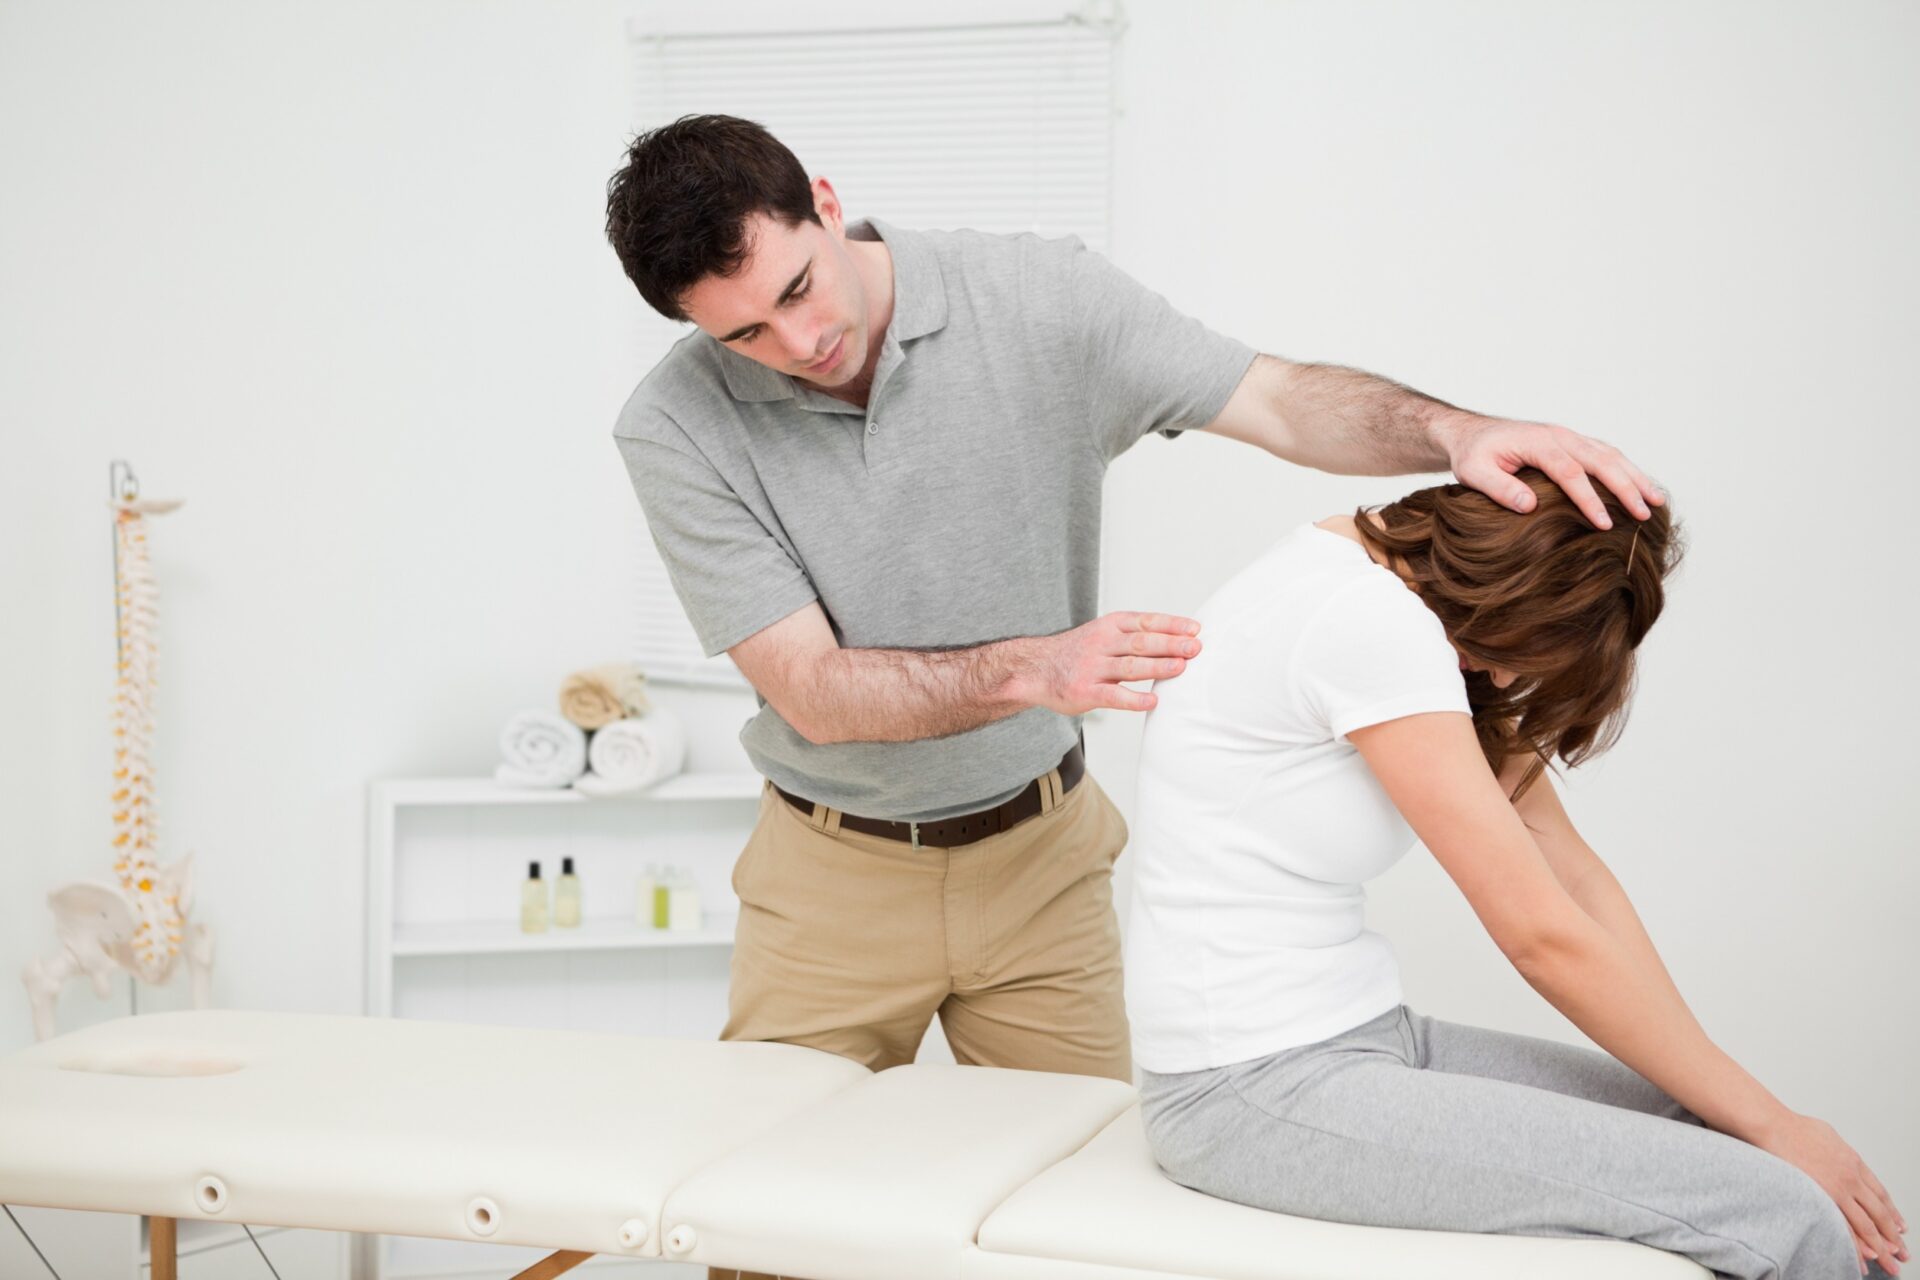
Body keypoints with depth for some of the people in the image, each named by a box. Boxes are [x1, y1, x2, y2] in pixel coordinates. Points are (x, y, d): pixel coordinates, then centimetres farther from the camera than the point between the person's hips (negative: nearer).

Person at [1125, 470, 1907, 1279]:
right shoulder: (1371, 620, -19)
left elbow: (1571, 874, 8)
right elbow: (1543, 934, -18)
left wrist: (1748, 1111, 2)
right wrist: (1768, 1120, -8)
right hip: (1255, 1092, -10)